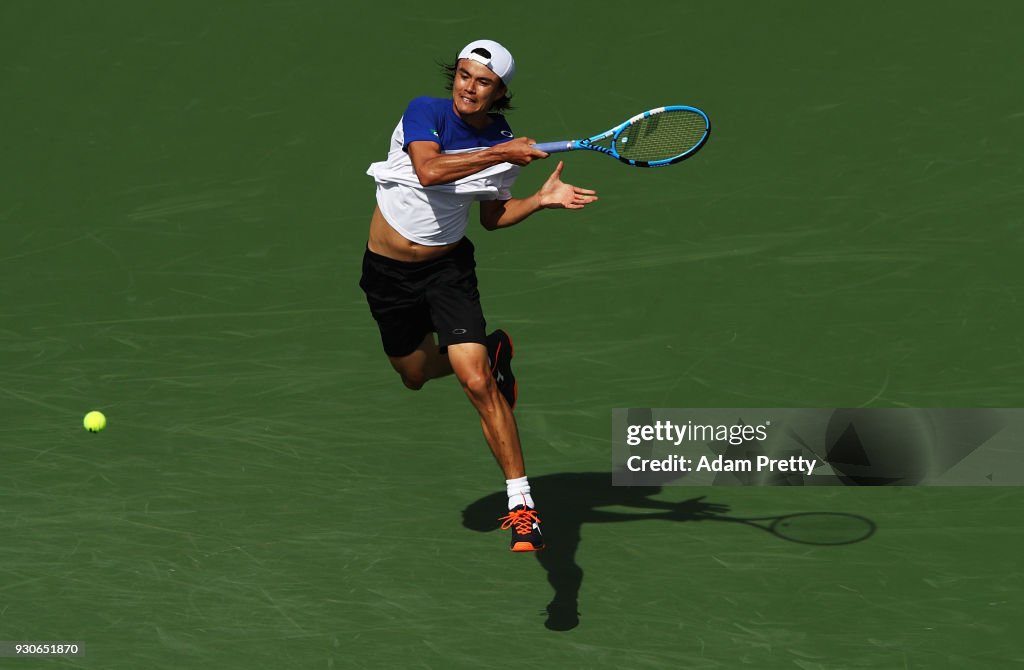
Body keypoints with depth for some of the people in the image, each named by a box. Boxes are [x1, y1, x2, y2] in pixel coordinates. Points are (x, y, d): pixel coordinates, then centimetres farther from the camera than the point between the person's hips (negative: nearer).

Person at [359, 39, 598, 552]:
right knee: (415, 375, 19)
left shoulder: (504, 144, -8)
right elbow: (429, 169, -36)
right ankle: (492, 353, 49)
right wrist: (501, 155, -36)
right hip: (388, 272, 1)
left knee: (477, 381, -18)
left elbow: (492, 217, 6)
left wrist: (541, 200, -10)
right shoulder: (424, 112, -16)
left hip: (448, 268, -1)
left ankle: (520, 502, -15)